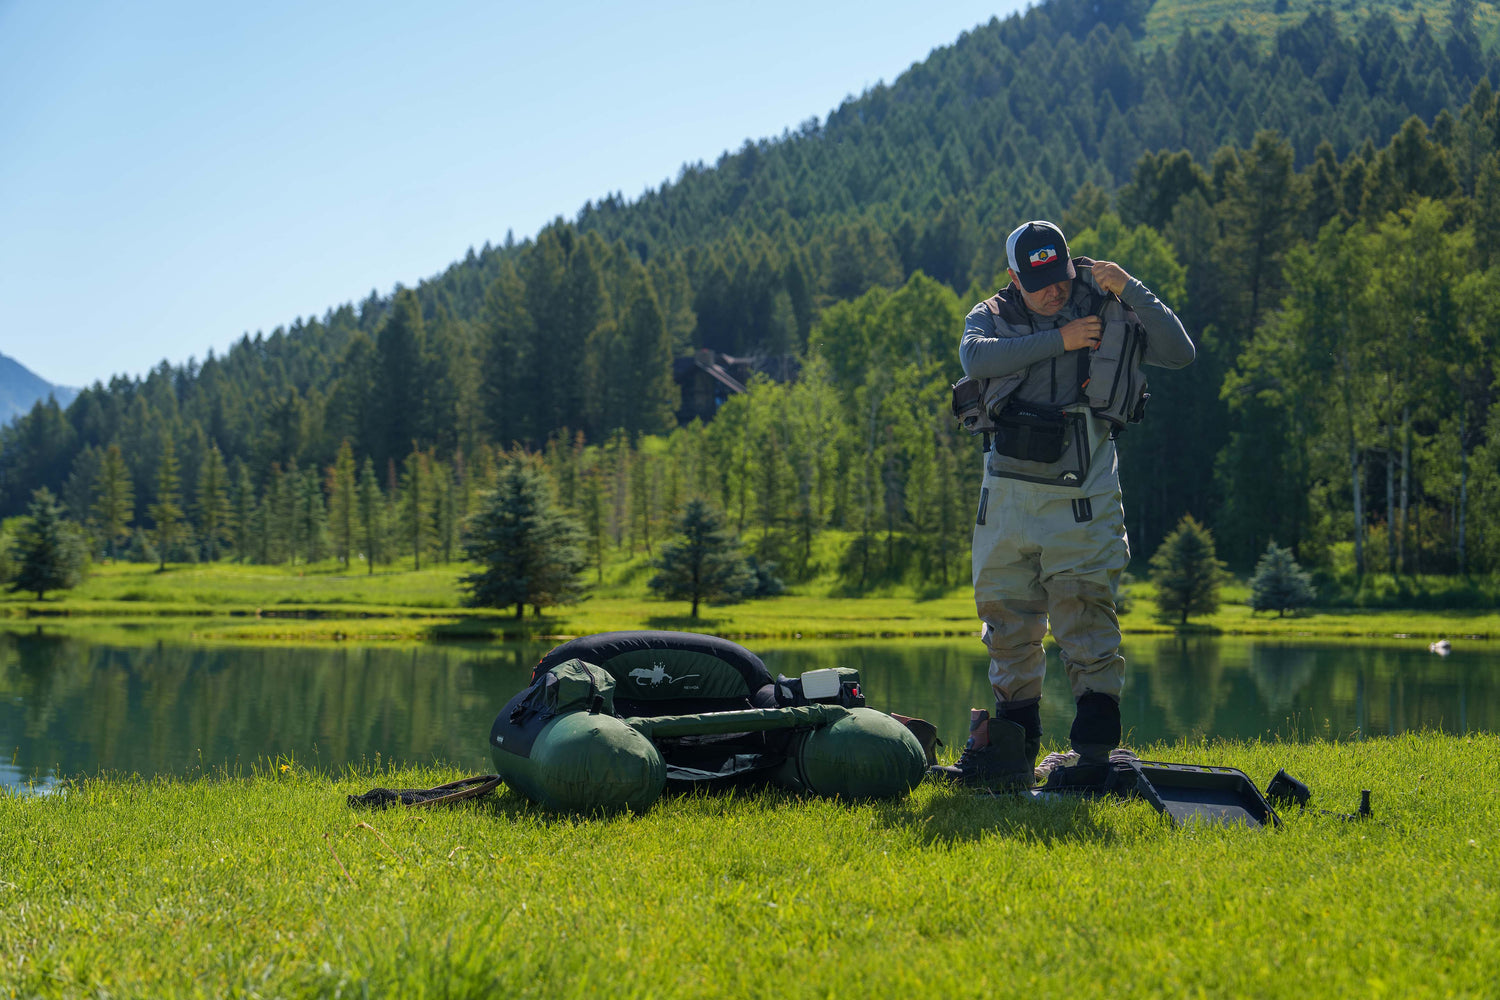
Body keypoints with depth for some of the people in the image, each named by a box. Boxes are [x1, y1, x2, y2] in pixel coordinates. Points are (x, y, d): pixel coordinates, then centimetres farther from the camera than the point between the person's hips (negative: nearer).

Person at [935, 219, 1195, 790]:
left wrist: (1131, 291, -12)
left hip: (1080, 501, -3)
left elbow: (1180, 353, -4)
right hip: (1007, 496, 3)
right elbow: (976, 359, -15)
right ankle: (1013, 753, 19)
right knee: (1008, 624, 9)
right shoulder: (993, 317, 8)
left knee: (1086, 616, -11)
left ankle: (1095, 751, -11)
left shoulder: (1108, 313, 6)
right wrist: (1059, 340, -15)